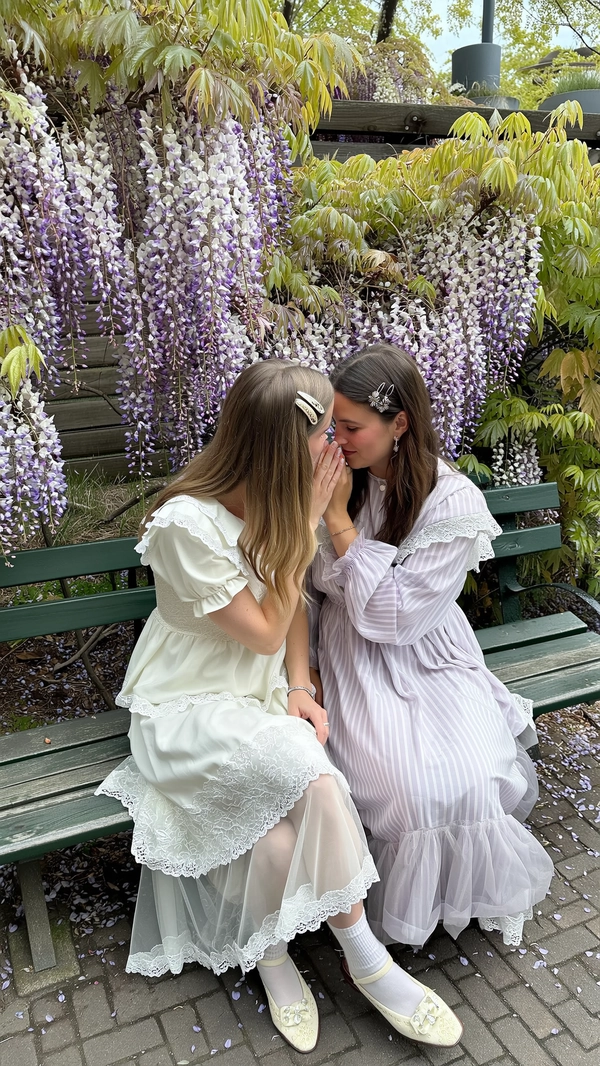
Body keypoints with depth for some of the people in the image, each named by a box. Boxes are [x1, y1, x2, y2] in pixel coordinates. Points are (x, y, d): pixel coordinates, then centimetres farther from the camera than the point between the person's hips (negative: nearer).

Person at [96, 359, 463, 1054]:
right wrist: (306, 525, -20)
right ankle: (364, 958, -6)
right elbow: (266, 631, -19)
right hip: (187, 706, -5)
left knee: (281, 832, -20)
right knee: (311, 774, -29)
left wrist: (300, 687, -7)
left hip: (261, 695, 6)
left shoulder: (276, 502, -3)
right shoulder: (185, 525, -24)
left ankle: (269, 950, 11)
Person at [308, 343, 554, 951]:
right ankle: (395, 909, 8)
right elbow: (305, 586, 2)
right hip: (352, 659, 1)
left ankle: (475, 897, 14)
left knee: (471, 779, -22)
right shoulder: (339, 479, -5)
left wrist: (339, 519, -21)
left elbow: (392, 617, -19)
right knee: (407, 783, -24)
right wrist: (306, 672, -7)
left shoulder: (454, 503, -15)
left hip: (426, 658, 0)